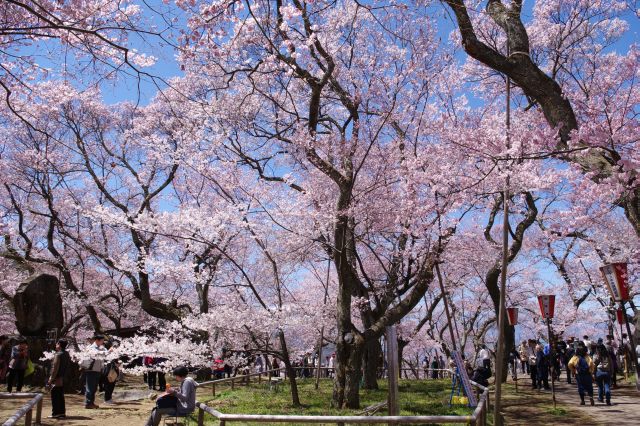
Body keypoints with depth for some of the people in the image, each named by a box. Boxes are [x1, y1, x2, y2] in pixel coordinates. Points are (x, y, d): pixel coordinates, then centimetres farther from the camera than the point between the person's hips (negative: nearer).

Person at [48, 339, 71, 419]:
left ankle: (55, 413, 2)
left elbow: (55, 368, -18)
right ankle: (62, 412, 18)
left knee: (55, 396, 0)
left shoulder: (58, 355, -16)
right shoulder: (67, 354, 8)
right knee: (61, 396, 15)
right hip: (63, 379, 8)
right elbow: (68, 365, 12)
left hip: (57, 379, -8)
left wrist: (51, 379, -15)